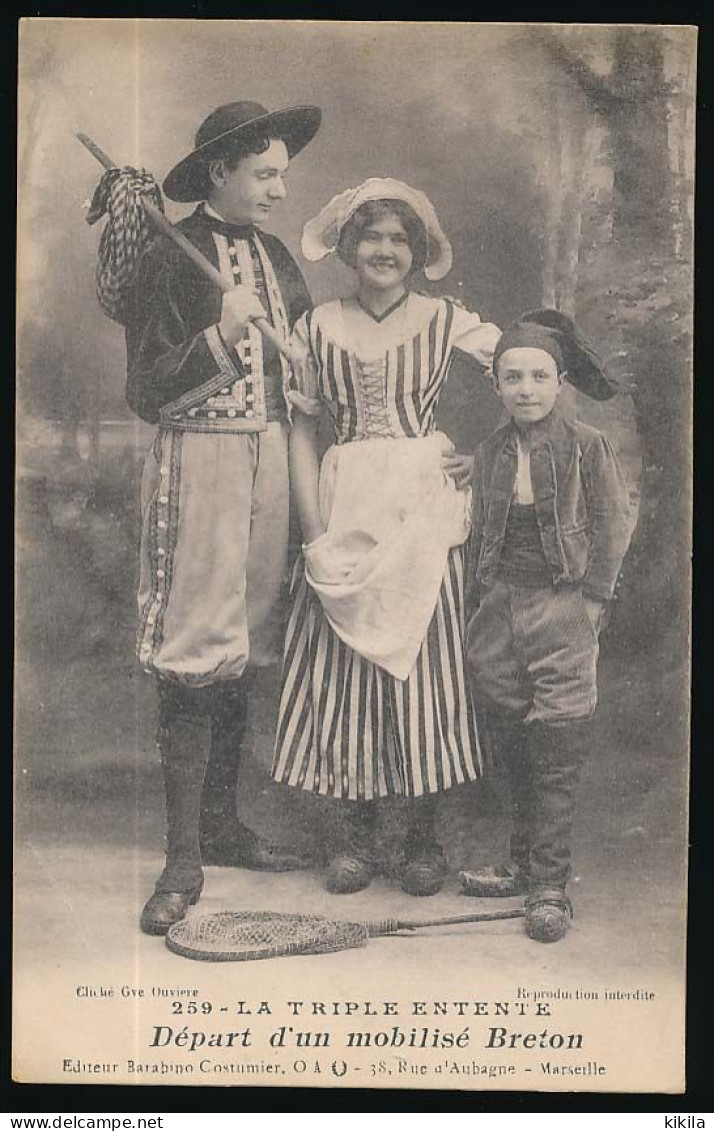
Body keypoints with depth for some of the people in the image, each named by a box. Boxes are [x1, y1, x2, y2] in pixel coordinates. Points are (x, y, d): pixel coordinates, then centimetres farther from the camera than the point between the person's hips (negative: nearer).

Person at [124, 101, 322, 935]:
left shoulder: (275, 256, 13)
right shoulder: (173, 258, -7)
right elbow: (146, 393, -11)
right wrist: (220, 336, -21)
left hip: (270, 458, 7)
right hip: (200, 463, -6)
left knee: (244, 647, 11)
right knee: (194, 655, -6)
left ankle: (222, 825, 24)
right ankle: (183, 859, 2)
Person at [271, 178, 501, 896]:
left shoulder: (448, 322, 2)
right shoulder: (317, 329, 6)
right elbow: (301, 430, 5)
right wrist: (314, 529, -5)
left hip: (426, 512, -1)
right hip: (345, 510, 2)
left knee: (425, 660, 2)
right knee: (342, 661, 3)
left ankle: (424, 835, 14)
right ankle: (357, 830, 16)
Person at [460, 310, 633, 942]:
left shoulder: (587, 447, -4)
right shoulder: (490, 454, 7)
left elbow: (614, 526, -2)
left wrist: (592, 601, -7)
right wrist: (477, 606, 9)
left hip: (562, 610, -4)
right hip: (500, 607, 4)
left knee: (556, 757, -3)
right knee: (514, 751, 11)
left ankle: (551, 884, 4)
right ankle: (524, 866, 24)